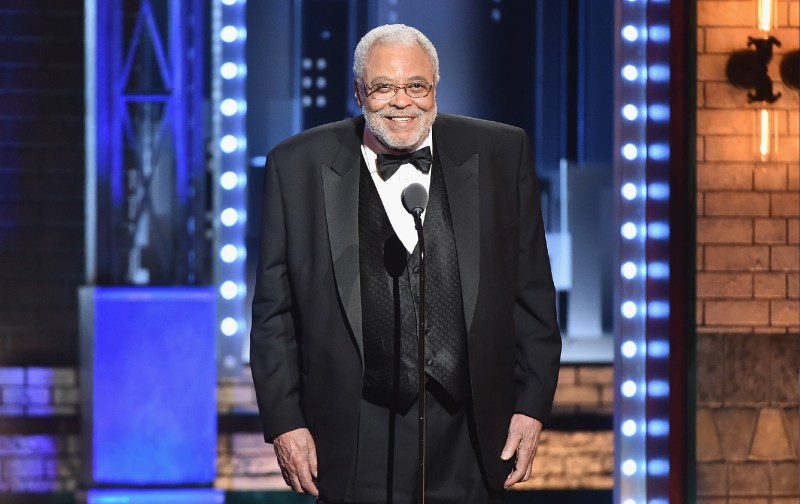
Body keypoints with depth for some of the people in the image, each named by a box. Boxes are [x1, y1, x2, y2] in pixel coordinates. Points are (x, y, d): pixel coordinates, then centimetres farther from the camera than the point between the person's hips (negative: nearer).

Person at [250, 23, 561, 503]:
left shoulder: (502, 154, 4)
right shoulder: (299, 166, 1)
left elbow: (532, 295, 7)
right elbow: (274, 312, 3)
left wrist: (532, 407, 3)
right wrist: (284, 423, -2)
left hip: (468, 444, 1)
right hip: (357, 442, -1)